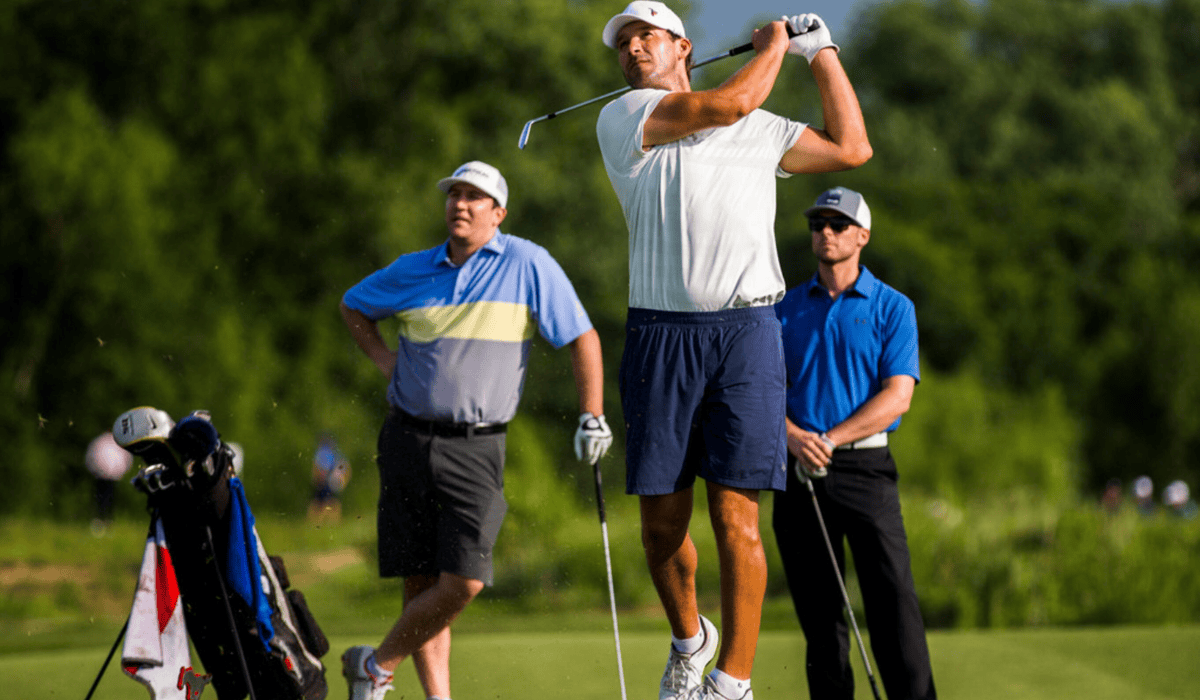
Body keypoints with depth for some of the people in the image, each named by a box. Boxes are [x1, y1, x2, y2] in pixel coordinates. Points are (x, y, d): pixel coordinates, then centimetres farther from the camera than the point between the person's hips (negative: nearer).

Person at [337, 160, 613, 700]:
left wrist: (593, 419, -3)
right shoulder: (413, 271, 7)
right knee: (420, 583, 0)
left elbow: (583, 339, 1)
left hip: (477, 448, -2)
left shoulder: (528, 265, -2)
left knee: (462, 583, -12)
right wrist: (385, 361, 11)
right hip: (409, 440, 2)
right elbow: (353, 306, 25)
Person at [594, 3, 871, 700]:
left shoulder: (761, 131, 19)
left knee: (735, 516, -8)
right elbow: (731, 103, -4)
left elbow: (850, 147, 22)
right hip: (661, 332, -1)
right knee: (663, 520, 2)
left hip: (746, 329, 1)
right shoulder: (621, 119, 6)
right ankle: (689, 638, 29)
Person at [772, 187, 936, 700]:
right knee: (818, 610, 2)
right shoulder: (785, 309, 14)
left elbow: (897, 396, -4)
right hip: (799, 468, 3)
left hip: (865, 465, -3)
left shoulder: (892, 308, 5)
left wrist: (830, 439, -15)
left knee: (892, 599, -13)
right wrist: (793, 437, -14)